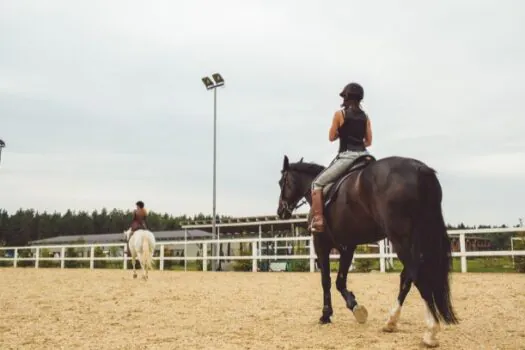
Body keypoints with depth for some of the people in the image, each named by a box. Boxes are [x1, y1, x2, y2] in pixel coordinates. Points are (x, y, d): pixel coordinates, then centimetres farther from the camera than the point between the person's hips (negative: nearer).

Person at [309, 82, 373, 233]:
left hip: (346, 156, -6)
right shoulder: (365, 116, 12)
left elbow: (331, 137, 3)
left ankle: (318, 219, -10)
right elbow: (369, 141, 13)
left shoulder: (340, 114, -3)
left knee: (317, 183, 4)